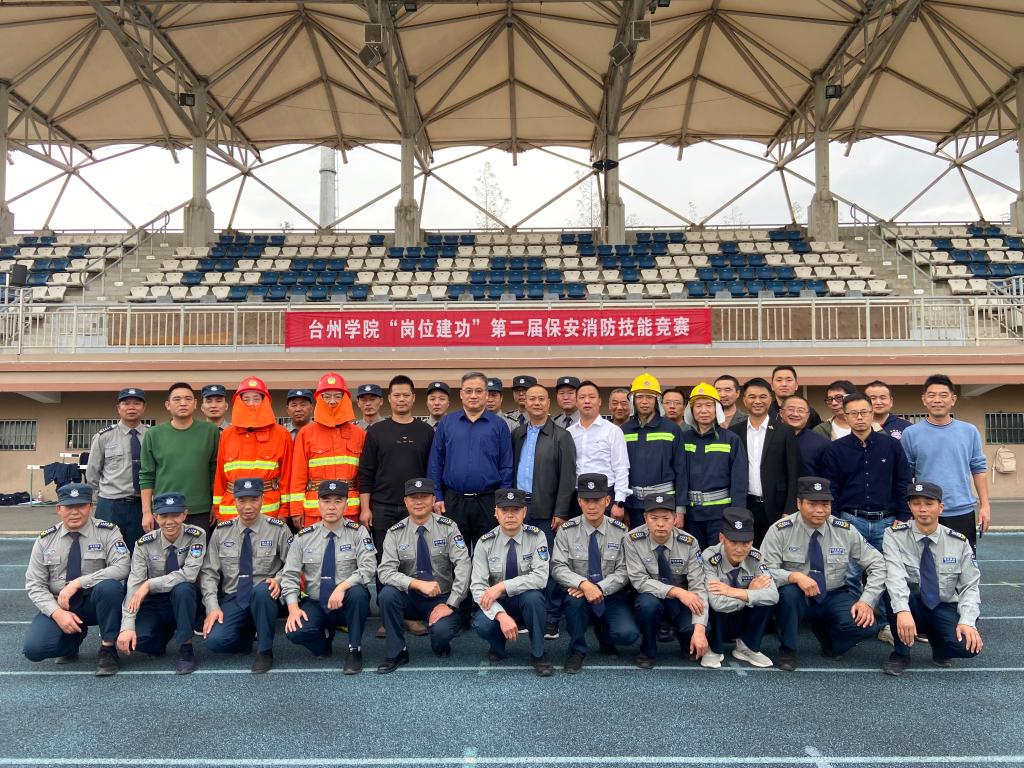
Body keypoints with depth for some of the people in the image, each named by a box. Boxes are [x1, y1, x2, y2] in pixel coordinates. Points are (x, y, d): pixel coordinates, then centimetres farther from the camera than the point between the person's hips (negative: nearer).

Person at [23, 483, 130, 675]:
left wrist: (78, 583, -28)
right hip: (58, 605, 3)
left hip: (95, 603, -2)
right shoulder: (45, 539, -1)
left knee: (109, 586, -35)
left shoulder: (107, 531, -9)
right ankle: (75, 635, 11)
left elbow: (122, 567, -22)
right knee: (34, 648, -23)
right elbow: (34, 585, -2)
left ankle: (108, 649, -17)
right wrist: (57, 613, -18)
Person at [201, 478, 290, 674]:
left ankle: (265, 651, -17)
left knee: (261, 590, -38)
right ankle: (247, 636, 12)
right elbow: (209, 573, 3)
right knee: (215, 641, -24)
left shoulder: (278, 529, -2)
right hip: (232, 599, 2)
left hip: (264, 596, -2)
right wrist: (212, 607, -9)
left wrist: (278, 580, -20)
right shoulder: (221, 531, 4)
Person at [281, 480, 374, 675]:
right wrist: (293, 608, -15)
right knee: (295, 632, -27)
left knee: (357, 592, -35)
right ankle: (325, 636, 10)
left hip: (347, 603, -2)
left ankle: (354, 650, -13)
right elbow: (289, 576, 0)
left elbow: (368, 568, -16)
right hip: (315, 604, 2)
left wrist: (342, 587, -31)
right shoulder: (303, 537, 1)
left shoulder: (358, 532, -5)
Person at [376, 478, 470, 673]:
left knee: (442, 631, -30)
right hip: (409, 598, 2)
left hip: (441, 598, -1)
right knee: (387, 594, -29)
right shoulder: (395, 533, -3)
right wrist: (418, 584, -29)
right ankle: (396, 653, -8)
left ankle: (440, 646, 11)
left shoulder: (448, 527, -6)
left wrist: (450, 604, -21)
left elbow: (463, 565, -13)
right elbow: (385, 571, -14)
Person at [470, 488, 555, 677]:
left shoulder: (536, 537, -13)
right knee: (481, 624, -31)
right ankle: (498, 645, 8)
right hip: (498, 604, 1)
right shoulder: (485, 543, -10)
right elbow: (478, 586, -16)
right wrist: (501, 616, -31)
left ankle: (538, 654, -11)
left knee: (532, 596, -35)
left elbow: (540, 577, -25)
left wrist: (502, 587, -30)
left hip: (527, 602, -1)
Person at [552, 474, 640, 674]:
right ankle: (577, 650, -9)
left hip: (611, 598, 1)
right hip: (580, 594, 0)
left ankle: (605, 635, 13)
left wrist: (599, 588, -23)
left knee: (628, 634, -26)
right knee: (575, 597, -36)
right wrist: (584, 584, -31)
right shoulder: (567, 531, -4)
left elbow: (623, 571, -6)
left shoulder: (620, 532, -2)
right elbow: (559, 568, -12)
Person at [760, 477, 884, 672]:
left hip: (834, 598, 3)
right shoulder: (780, 530, -12)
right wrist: (794, 576, -36)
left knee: (867, 625, -24)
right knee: (788, 591, -36)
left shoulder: (845, 531, -5)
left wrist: (867, 601, -15)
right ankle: (787, 650, -10)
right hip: (797, 599, -2)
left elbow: (877, 564, -1)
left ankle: (826, 634, 12)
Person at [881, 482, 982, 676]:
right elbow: (895, 574, -27)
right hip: (911, 607, -1)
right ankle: (900, 654, -14)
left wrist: (967, 622, -21)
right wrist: (902, 611, -43)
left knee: (968, 644, -29)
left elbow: (970, 586, -4)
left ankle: (936, 639, 10)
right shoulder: (895, 535, -12)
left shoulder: (959, 542, -4)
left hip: (945, 608, 1)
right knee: (893, 589, -34)